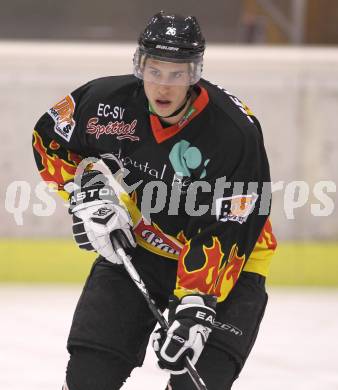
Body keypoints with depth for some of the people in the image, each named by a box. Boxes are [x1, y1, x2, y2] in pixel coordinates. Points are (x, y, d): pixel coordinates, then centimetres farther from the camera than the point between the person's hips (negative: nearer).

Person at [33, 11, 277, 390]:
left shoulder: (235, 131, -27)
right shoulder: (111, 100, -16)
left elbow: (228, 233, -28)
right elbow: (50, 137, 4)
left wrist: (196, 305, -36)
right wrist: (87, 191, -10)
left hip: (226, 261, -3)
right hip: (139, 245, 4)